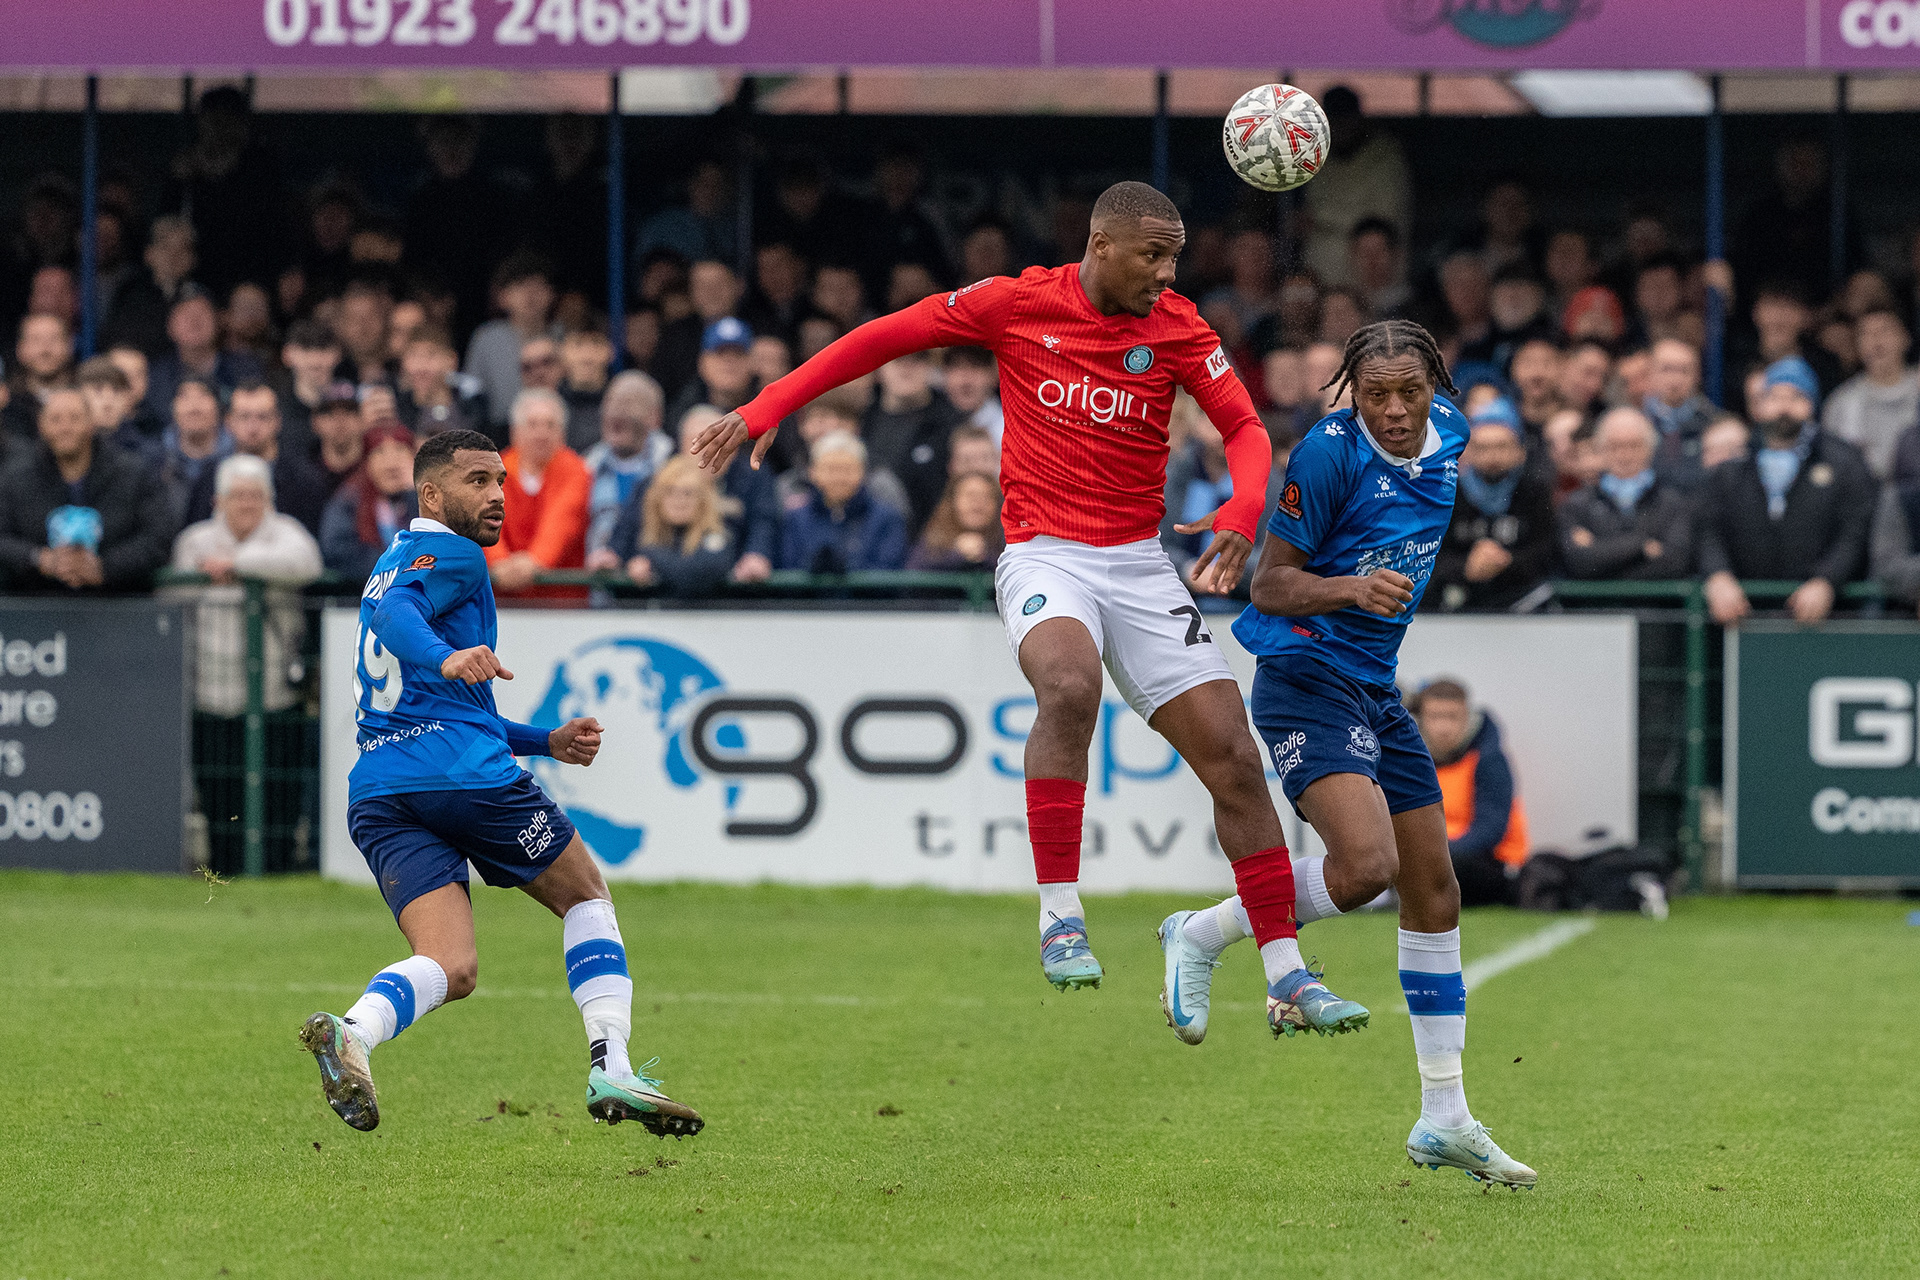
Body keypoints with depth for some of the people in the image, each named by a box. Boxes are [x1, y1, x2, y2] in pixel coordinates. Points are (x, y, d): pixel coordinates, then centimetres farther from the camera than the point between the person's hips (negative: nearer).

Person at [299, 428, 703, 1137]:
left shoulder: (398, 560, 33)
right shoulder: (449, 552, 2)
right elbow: (398, 612, -21)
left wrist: (547, 743, 34)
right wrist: (447, 657, -40)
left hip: (376, 799, 7)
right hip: (464, 775, -7)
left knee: (451, 968, -6)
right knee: (586, 896, 13)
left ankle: (352, 1032, -36)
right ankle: (610, 1069, 0)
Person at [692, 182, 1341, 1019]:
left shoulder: (1176, 327, 2)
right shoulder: (1020, 303, -3)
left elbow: (1245, 427, 1)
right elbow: (885, 337, 4)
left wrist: (1242, 514, -20)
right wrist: (767, 408, 1)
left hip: (1139, 564, 3)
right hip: (1044, 556, -3)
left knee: (1233, 756, -4)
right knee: (1069, 682, -36)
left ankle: (1287, 978, 6)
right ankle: (1059, 913, -28)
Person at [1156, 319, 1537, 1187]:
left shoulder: (1447, 435, 3)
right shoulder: (1329, 452, -18)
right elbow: (1270, 585, -16)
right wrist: (1350, 588, -31)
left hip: (1374, 689, 8)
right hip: (1306, 676, -8)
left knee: (1434, 892, 9)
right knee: (1368, 863, -28)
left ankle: (1445, 1120, 18)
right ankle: (1203, 936, -2)